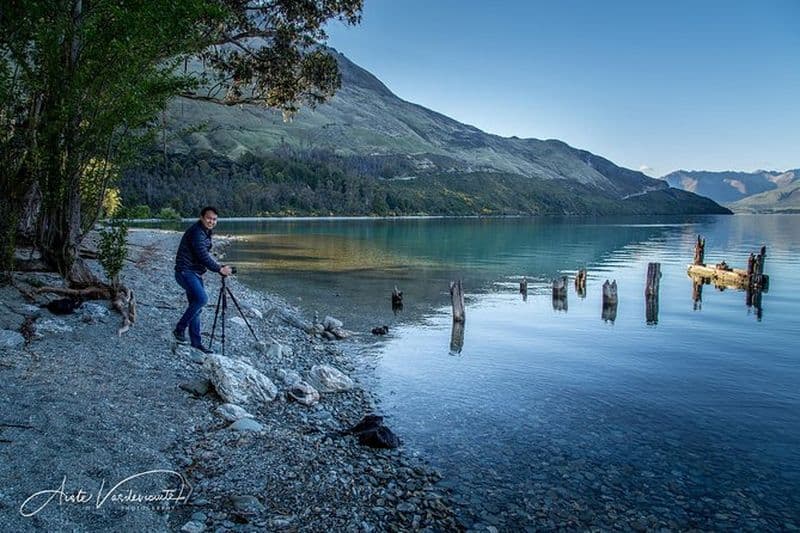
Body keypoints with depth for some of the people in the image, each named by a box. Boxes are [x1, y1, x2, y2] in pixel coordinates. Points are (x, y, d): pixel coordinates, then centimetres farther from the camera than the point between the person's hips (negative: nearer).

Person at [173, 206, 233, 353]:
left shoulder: (206, 233, 14)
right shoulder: (196, 232, -17)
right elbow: (203, 256, -23)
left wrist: (218, 266, 8)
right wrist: (219, 270, -17)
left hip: (195, 273, 10)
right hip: (185, 271, -10)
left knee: (196, 306, 8)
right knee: (202, 298, -25)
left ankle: (196, 343, 13)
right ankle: (179, 329, -12)